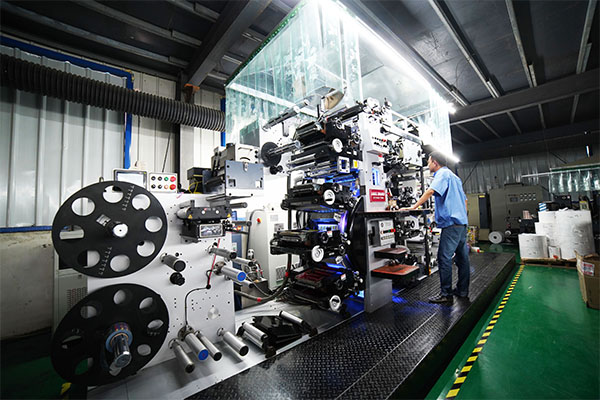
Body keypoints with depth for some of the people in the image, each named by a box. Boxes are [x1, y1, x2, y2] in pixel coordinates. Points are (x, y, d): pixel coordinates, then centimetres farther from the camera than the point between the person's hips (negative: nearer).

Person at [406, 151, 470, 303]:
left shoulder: (443, 173, -7)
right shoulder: (454, 176, 23)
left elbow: (431, 191, -24)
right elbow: (464, 199, 25)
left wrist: (414, 206, -22)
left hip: (451, 222, -10)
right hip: (462, 222, 11)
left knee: (444, 257, -7)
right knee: (462, 257, 13)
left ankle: (446, 294, -2)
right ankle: (462, 291, 22)